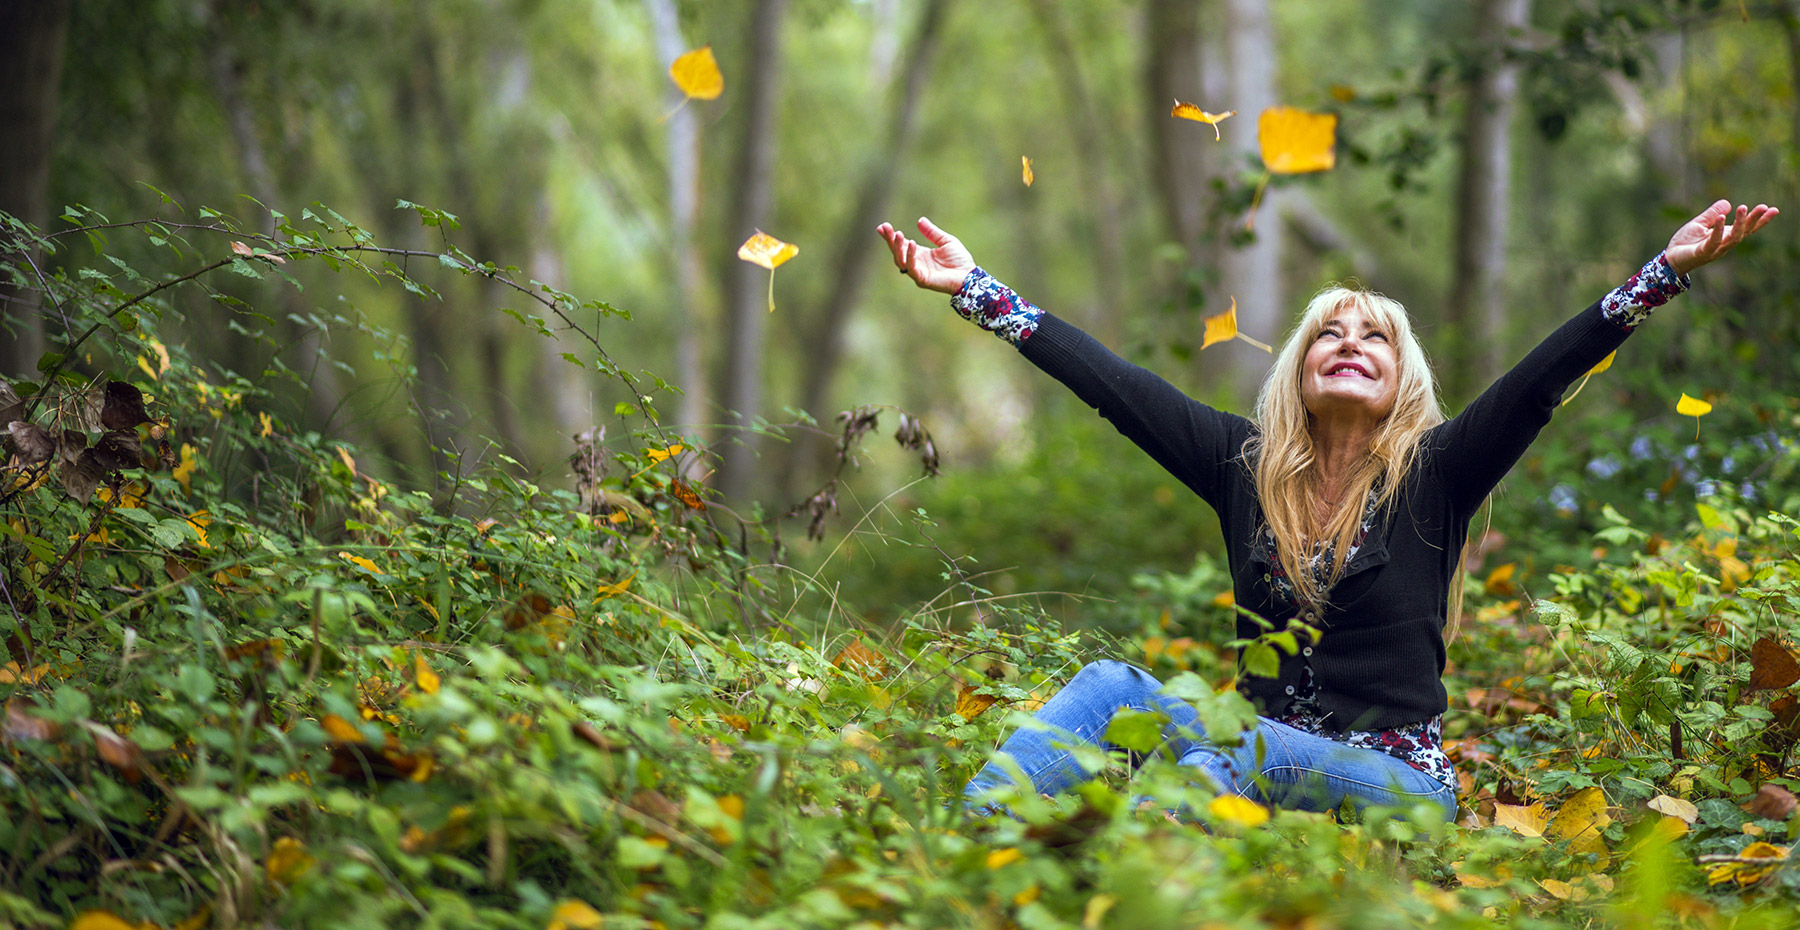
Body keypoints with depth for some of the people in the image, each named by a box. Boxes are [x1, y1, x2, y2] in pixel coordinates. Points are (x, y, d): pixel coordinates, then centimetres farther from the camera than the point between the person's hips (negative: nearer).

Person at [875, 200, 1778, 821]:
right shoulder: (1246, 463, 9)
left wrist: (1667, 271, -23)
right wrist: (974, 289, 4)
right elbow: (1114, 383, 6)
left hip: (1398, 783, -3)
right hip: (1260, 761, 3)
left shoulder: (1435, 472, 1)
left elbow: (1544, 375, -11)